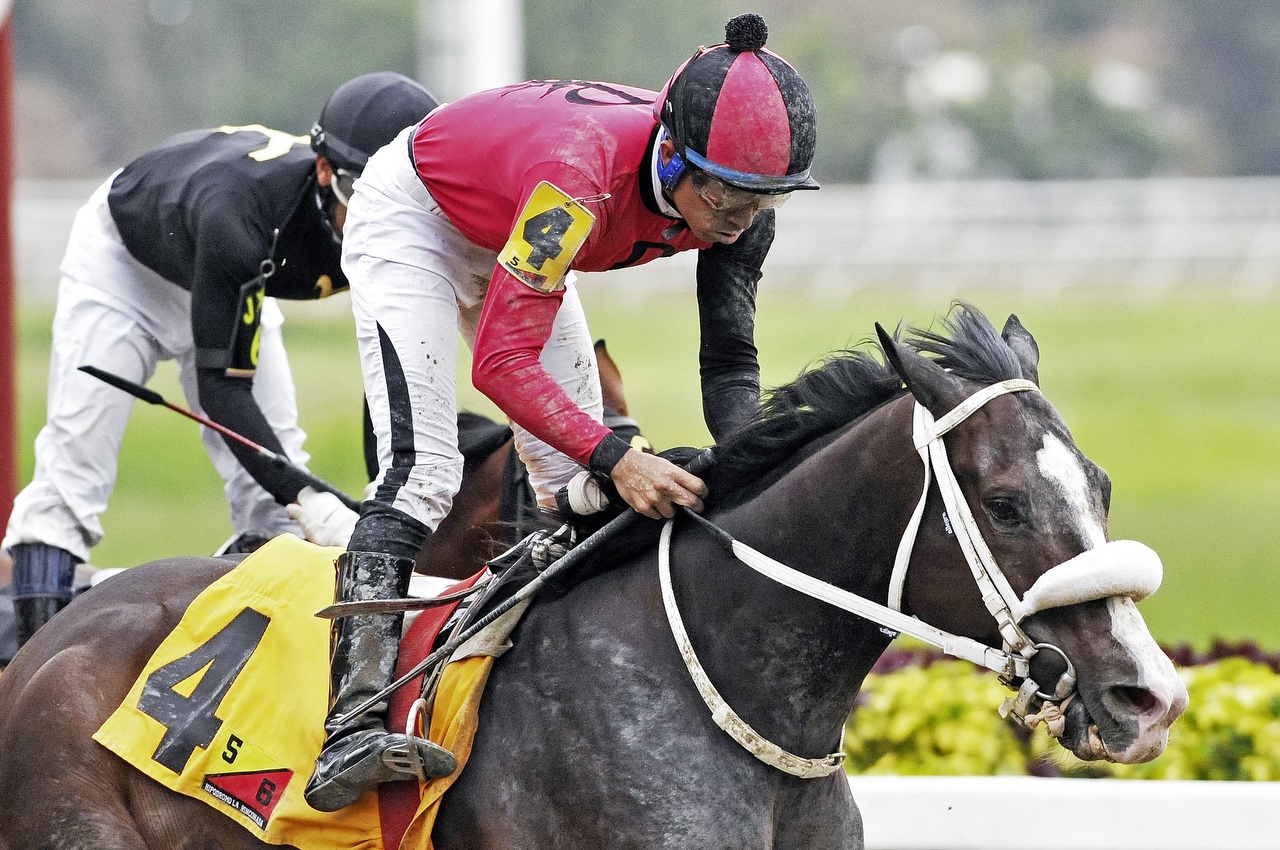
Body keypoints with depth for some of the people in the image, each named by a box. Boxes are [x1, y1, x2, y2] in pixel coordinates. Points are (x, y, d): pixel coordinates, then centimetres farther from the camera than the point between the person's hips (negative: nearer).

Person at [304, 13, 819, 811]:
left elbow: (731, 361, -14)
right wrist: (618, 458, -53)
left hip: (513, 244, 8)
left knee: (581, 485, 2)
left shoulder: (737, 203, -23)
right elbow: (503, 361, -42)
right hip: (414, 217, -8)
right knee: (422, 470, -23)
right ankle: (351, 729, -32)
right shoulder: (582, 176, -44)